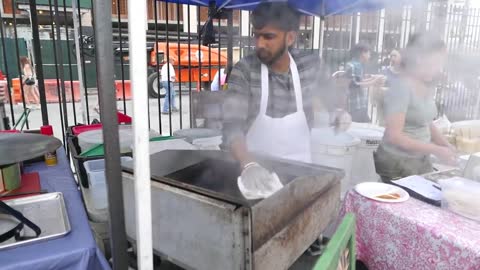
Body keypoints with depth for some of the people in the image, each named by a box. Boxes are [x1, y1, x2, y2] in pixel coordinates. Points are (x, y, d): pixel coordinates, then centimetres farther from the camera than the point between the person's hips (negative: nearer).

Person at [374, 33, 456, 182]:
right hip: (398, 164, -7)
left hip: (422, 160, 8)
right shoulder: (401, 86, -20)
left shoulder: (427, 86, 4)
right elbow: (394, 136, -23)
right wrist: (436, 150, -18)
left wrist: (446, 145, 2)